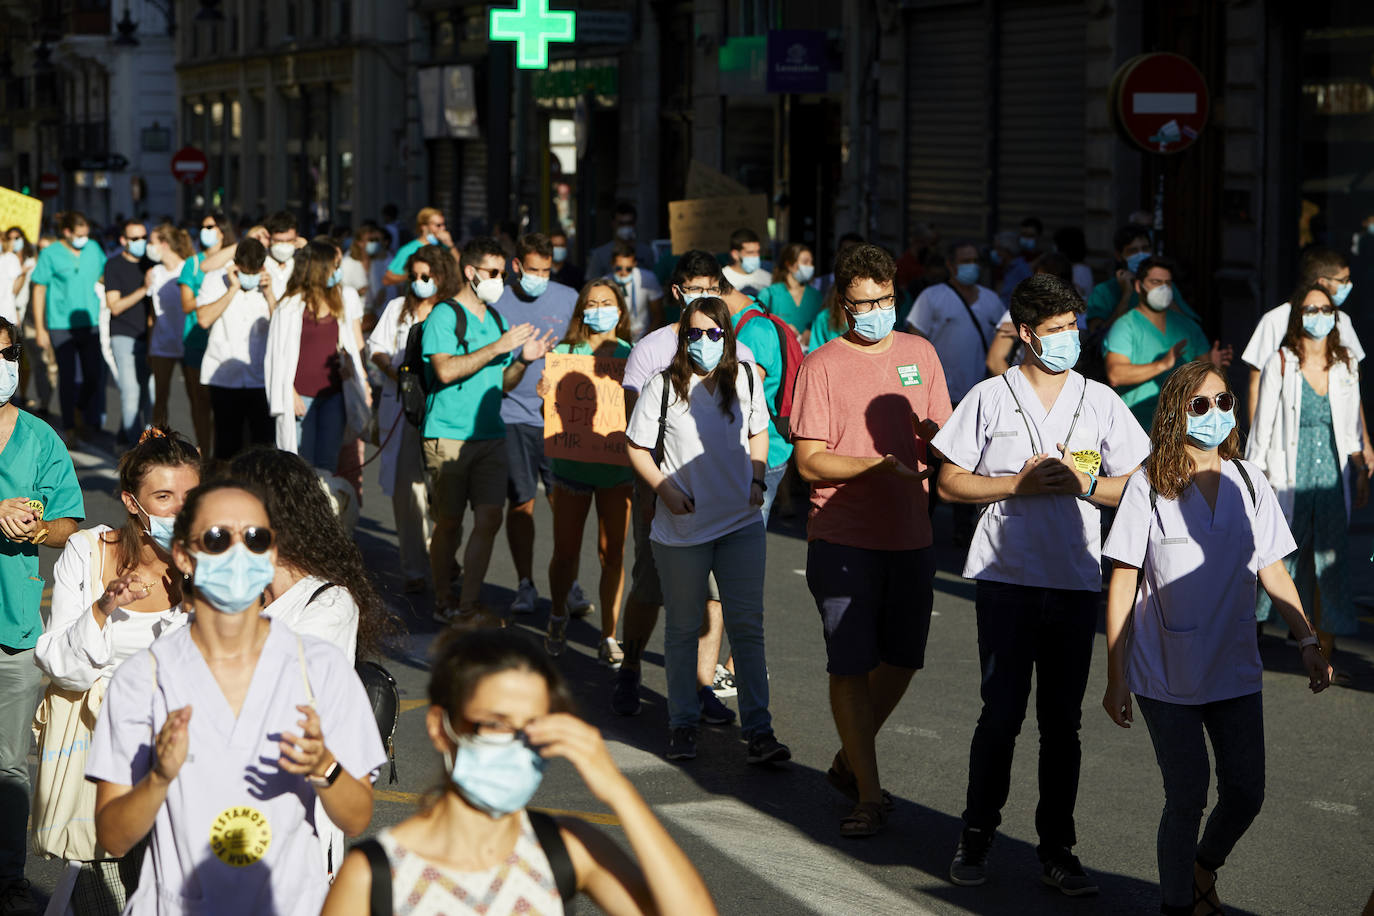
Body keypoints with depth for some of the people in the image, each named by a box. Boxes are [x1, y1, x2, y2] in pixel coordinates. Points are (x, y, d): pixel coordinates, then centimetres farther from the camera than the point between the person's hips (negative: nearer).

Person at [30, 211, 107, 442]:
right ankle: (69, 427, 12)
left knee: (94, 376, 1)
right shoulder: (50, 254, -4)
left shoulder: (94, 250, 8)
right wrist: (40, 329, -3)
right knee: (67, 377, 0)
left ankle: (81, 411, 28)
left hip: (91, 323, 3)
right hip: (61, 325, -3)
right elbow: (38, 291, -1)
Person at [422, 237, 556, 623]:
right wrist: (498, 347, -18)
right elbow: (445, 370, -19)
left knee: (489, 519, -4)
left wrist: (523, 360, 1)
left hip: (490, 436, 6)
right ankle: (443, 602, 18)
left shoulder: (497, 319, 16)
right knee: (449, 522, 2)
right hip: (448, 436, -6)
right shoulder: (444, 315, -5)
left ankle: (468, 606, 1)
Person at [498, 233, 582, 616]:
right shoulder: (496, 302, 2)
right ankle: (525, 586, 14)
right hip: (513, 416, -1)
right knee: (520, 503, 2)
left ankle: (567, 585, 11)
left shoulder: (568, 299, 6)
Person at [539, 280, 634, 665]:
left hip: (617, 464, 1)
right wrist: (547, 397, -21)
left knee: (613, 553, 1)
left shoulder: (632, 356, 4)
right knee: (565, 553, 3)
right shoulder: (564, 353, 2)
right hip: (572, 463, 0)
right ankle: (558, 617, 30)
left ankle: (609, 635, 10)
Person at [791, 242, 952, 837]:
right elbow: (809, 461, -10)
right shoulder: (822, 365, -5)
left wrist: (932, 437, -11)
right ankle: (869, 794, 5)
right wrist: (881, 463, -22)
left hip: (909, 537, 5)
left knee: (901, 659, 13)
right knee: (851, 666, -4)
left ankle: (849, 761, 33)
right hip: (843, 538, -5)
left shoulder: (919, 354, 9)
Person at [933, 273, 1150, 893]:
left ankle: (1056, 851, 12)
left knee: (1062, 721, 5)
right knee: (1002, 713, -3)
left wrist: (1084, 482, -9)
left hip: (1076, 584, 2)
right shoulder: (990, 398, 2)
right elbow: (951, 483, 1)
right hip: (1006, 579, -2)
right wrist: (1020, 483, -11)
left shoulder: (1100, 401, 8)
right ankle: (976, 837, 14)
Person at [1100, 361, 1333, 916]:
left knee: (1245, 796, 5)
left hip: (1235, 668, 4)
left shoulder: (1247, 482, 3)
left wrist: (1308, 641, 2)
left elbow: (1273, 571, 10)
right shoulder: (1150, 486, -7)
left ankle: (1205, 866, 35)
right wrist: (1115, 678, -6)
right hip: (1165, 673, -3)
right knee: (1186, 798, -1)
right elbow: (1123, 585, -5)